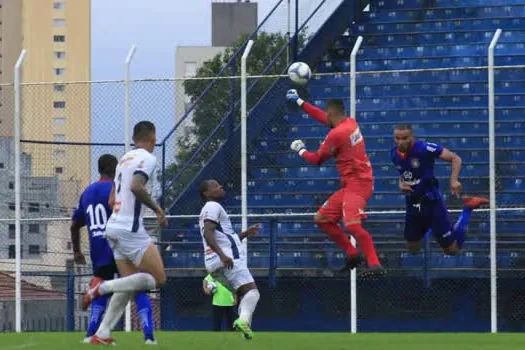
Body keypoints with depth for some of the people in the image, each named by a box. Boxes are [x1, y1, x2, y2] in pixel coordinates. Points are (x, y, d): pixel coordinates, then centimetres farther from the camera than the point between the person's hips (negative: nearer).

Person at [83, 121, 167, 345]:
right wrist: (157, 209, -12)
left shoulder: (125, 159, 20)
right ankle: (103, 287, -15)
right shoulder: (147, 158, -6)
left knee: (129, 285, 11)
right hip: (131, 229, -9)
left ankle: (101, 334, 2)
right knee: (158, 279, -7)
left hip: (114, 227, 9)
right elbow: (136, 186, -24)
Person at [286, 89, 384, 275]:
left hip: (357, 184, -10)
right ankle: (353, 255, 16)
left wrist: (300, 150, 18)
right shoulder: (350, 123, 11)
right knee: (322, 219, 15)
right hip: (350, 185, 10)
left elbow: (317, 159, -2)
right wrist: (299, 101, 37)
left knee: (352, 224, -28)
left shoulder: (336, 134, -15)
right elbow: (322, 117, 29)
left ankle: (375, 265, -35)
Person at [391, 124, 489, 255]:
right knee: (413, 249, 13)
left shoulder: (424, 148, -20)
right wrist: (401, 184, -3)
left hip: (432, 202, -6)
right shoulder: (395, 154, -1)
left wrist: (454, 180, -29)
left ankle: (467, 209, 21)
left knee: (452, 250, 3)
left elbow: (455, 158, -15)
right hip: (412, 204, 6)